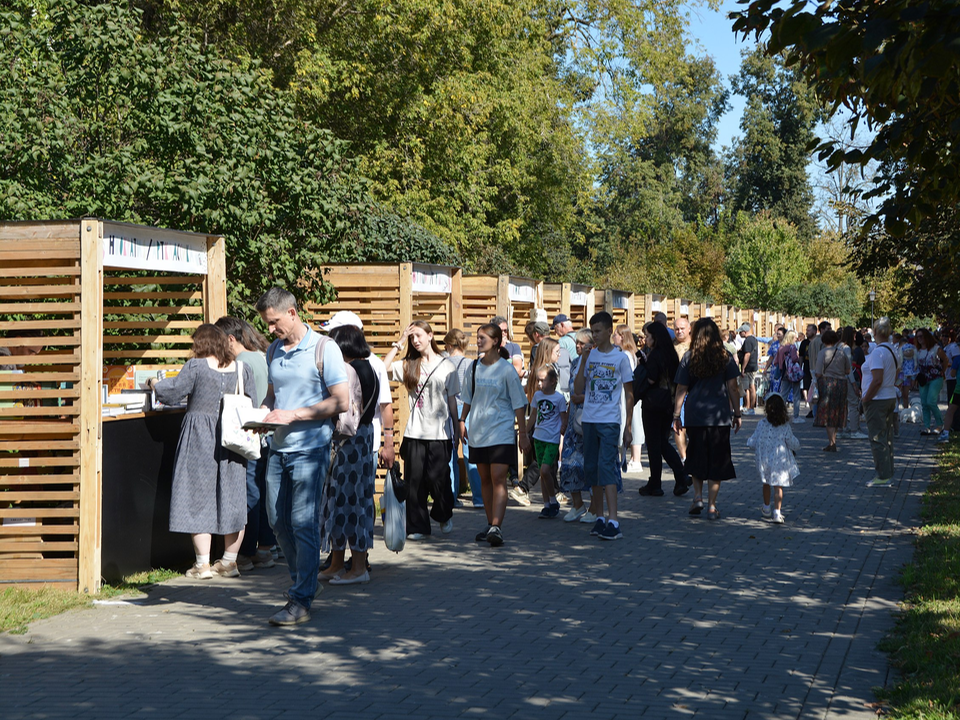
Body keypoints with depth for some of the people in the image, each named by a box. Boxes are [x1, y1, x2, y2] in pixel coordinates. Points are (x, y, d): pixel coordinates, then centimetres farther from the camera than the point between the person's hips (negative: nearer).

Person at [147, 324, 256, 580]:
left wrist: (154, 384, 14)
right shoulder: (242, 369, 4)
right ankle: (229, 562, 14)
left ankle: (203, 564, 1)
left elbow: (172, 392, -5)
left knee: (199, 495, 1)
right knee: (231, 497, 10)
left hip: (200, 438, -4)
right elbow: (252, 403, 8)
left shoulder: (196, 366, -9)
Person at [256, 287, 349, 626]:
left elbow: (340, 402, -11)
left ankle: (301, 601, -3)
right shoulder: (273, 351, 13)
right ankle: (303, 581, 29)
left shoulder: (324, 349, -7)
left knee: (304, 523, -8)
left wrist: (293, 415, -17)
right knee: (278, 521, 10)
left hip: (309, 448, -7)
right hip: (278, 447, 7)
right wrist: (263, 412, 1)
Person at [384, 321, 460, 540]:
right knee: (415, 481, 0)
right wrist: (399, 343, -4)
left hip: (440, 432, -2)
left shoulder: (445, 366, 4)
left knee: (438, 478, -4)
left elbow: (452, 399, 7)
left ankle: (445, 516, 23)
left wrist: (457, 428, 7)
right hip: (415, 433, 2)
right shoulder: (409, 365, 9)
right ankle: (418, 527, 8)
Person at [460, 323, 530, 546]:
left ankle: (496, 527, -20)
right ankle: (490, 524, 18)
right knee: (485, 479, 9)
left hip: (501, 433, -5)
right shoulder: (474, 367, 8)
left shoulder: (506, 370, -6)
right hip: (477, 431, 5)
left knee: (498, 478, -13)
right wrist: (462, 421, 16)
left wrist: (523, 433, -3)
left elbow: (518, 404, -3)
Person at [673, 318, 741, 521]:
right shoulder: (725, 357, 0)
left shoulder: (689, 358, 0)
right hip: (720, 416, 0)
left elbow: (681, 389, 1)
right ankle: (711, 506, 4)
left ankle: (698, 496, 7)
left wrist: (676, 415, 7)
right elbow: (732, 388, 0)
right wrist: (737, 414, 8)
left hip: (695, 416, 1)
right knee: (716, 461, 5)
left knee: (696, 457, 18)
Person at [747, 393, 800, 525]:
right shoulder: (785, 426, -10)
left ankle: (766, 509, 35)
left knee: (766, 483, 21)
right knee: (778, 486, 1)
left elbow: (753, 442, -2)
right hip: (780, 459, -2)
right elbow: (791, 442, -2)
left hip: (765, 459, 2)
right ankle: (777, 512, -8)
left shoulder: (762, 424, -8)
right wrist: (796, 447, 21)